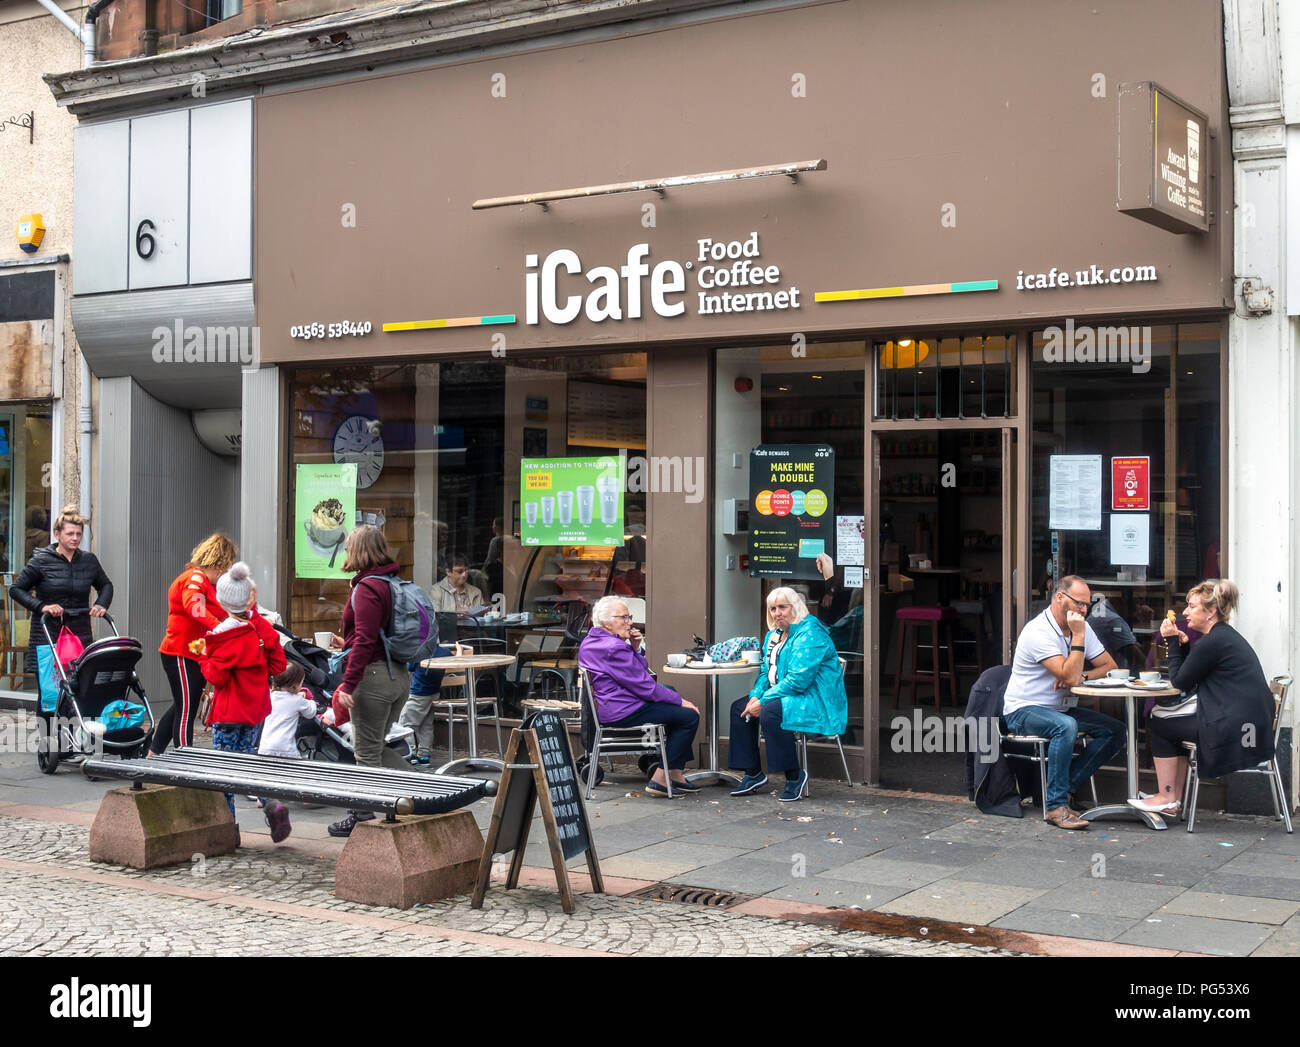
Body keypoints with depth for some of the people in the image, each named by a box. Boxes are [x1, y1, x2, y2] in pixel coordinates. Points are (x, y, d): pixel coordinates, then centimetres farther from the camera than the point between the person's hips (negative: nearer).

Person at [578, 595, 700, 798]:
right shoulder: (614, 648, -23)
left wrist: (635, 648, 2)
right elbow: (645, 686, -20)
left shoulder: (591, 641, 10)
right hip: (623, 713, -11)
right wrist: (680, 701, -10)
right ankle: (659, 780, -8)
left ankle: (676, 773, 22)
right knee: (690, 716, -10)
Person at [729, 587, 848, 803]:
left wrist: (764, 702, -22)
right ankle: (753, 774, 7)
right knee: (739, 707, 3)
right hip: (784, 695, 10)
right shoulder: (774, 635, 13)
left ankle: (795, 776, -19)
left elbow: (797, 680, -24)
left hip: (817, 703, -10)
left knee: (770, 712, -33)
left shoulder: (810, 634, -18)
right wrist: (756, 696, -3)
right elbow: (767, 672, 18)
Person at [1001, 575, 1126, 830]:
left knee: (1115, 730, -9)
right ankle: (1056, 805, -29)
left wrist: (1081, 676, -12)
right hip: (1023, 711, -8)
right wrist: (1078, 635, -24)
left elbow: (1110, 666, 8)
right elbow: (1069, 677, -27)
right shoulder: (1038, 632, -20)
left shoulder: (1080, 627, 6)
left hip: (1059, 709, 8)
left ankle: (1065, 789, -9)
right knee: (1066, 726, -38)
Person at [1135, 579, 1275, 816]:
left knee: (1157, 724, 6)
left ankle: (1166, 799, 13)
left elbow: (1180, 682, -6)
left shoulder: (1213, 642, -15)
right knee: (1175, 725, 26)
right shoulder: (1228, 635, 16)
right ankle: (1175, 798, 25)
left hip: (1233, 732, -10)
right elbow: (1189, 678, 21)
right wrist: (1183, 646, 10)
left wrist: (1173, 643, -1)